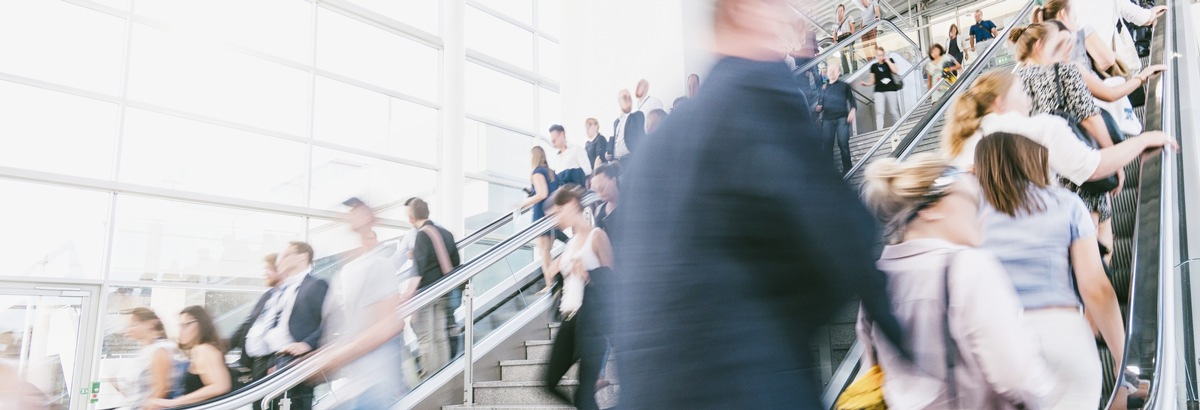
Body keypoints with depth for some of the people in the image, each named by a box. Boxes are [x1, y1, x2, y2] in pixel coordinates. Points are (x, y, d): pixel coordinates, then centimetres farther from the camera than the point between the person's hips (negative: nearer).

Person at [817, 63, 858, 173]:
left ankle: (847, 168, -1)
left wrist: (853, 110, -12)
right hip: (827, 119, 2)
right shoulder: (824, 87, 17)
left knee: (843, 143, -8)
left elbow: (851, 100, 6)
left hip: (842, 118, -2)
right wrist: (818, 107, -7)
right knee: (827, 144, -4)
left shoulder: (844, 86, 11)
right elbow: (820, 103, 17)